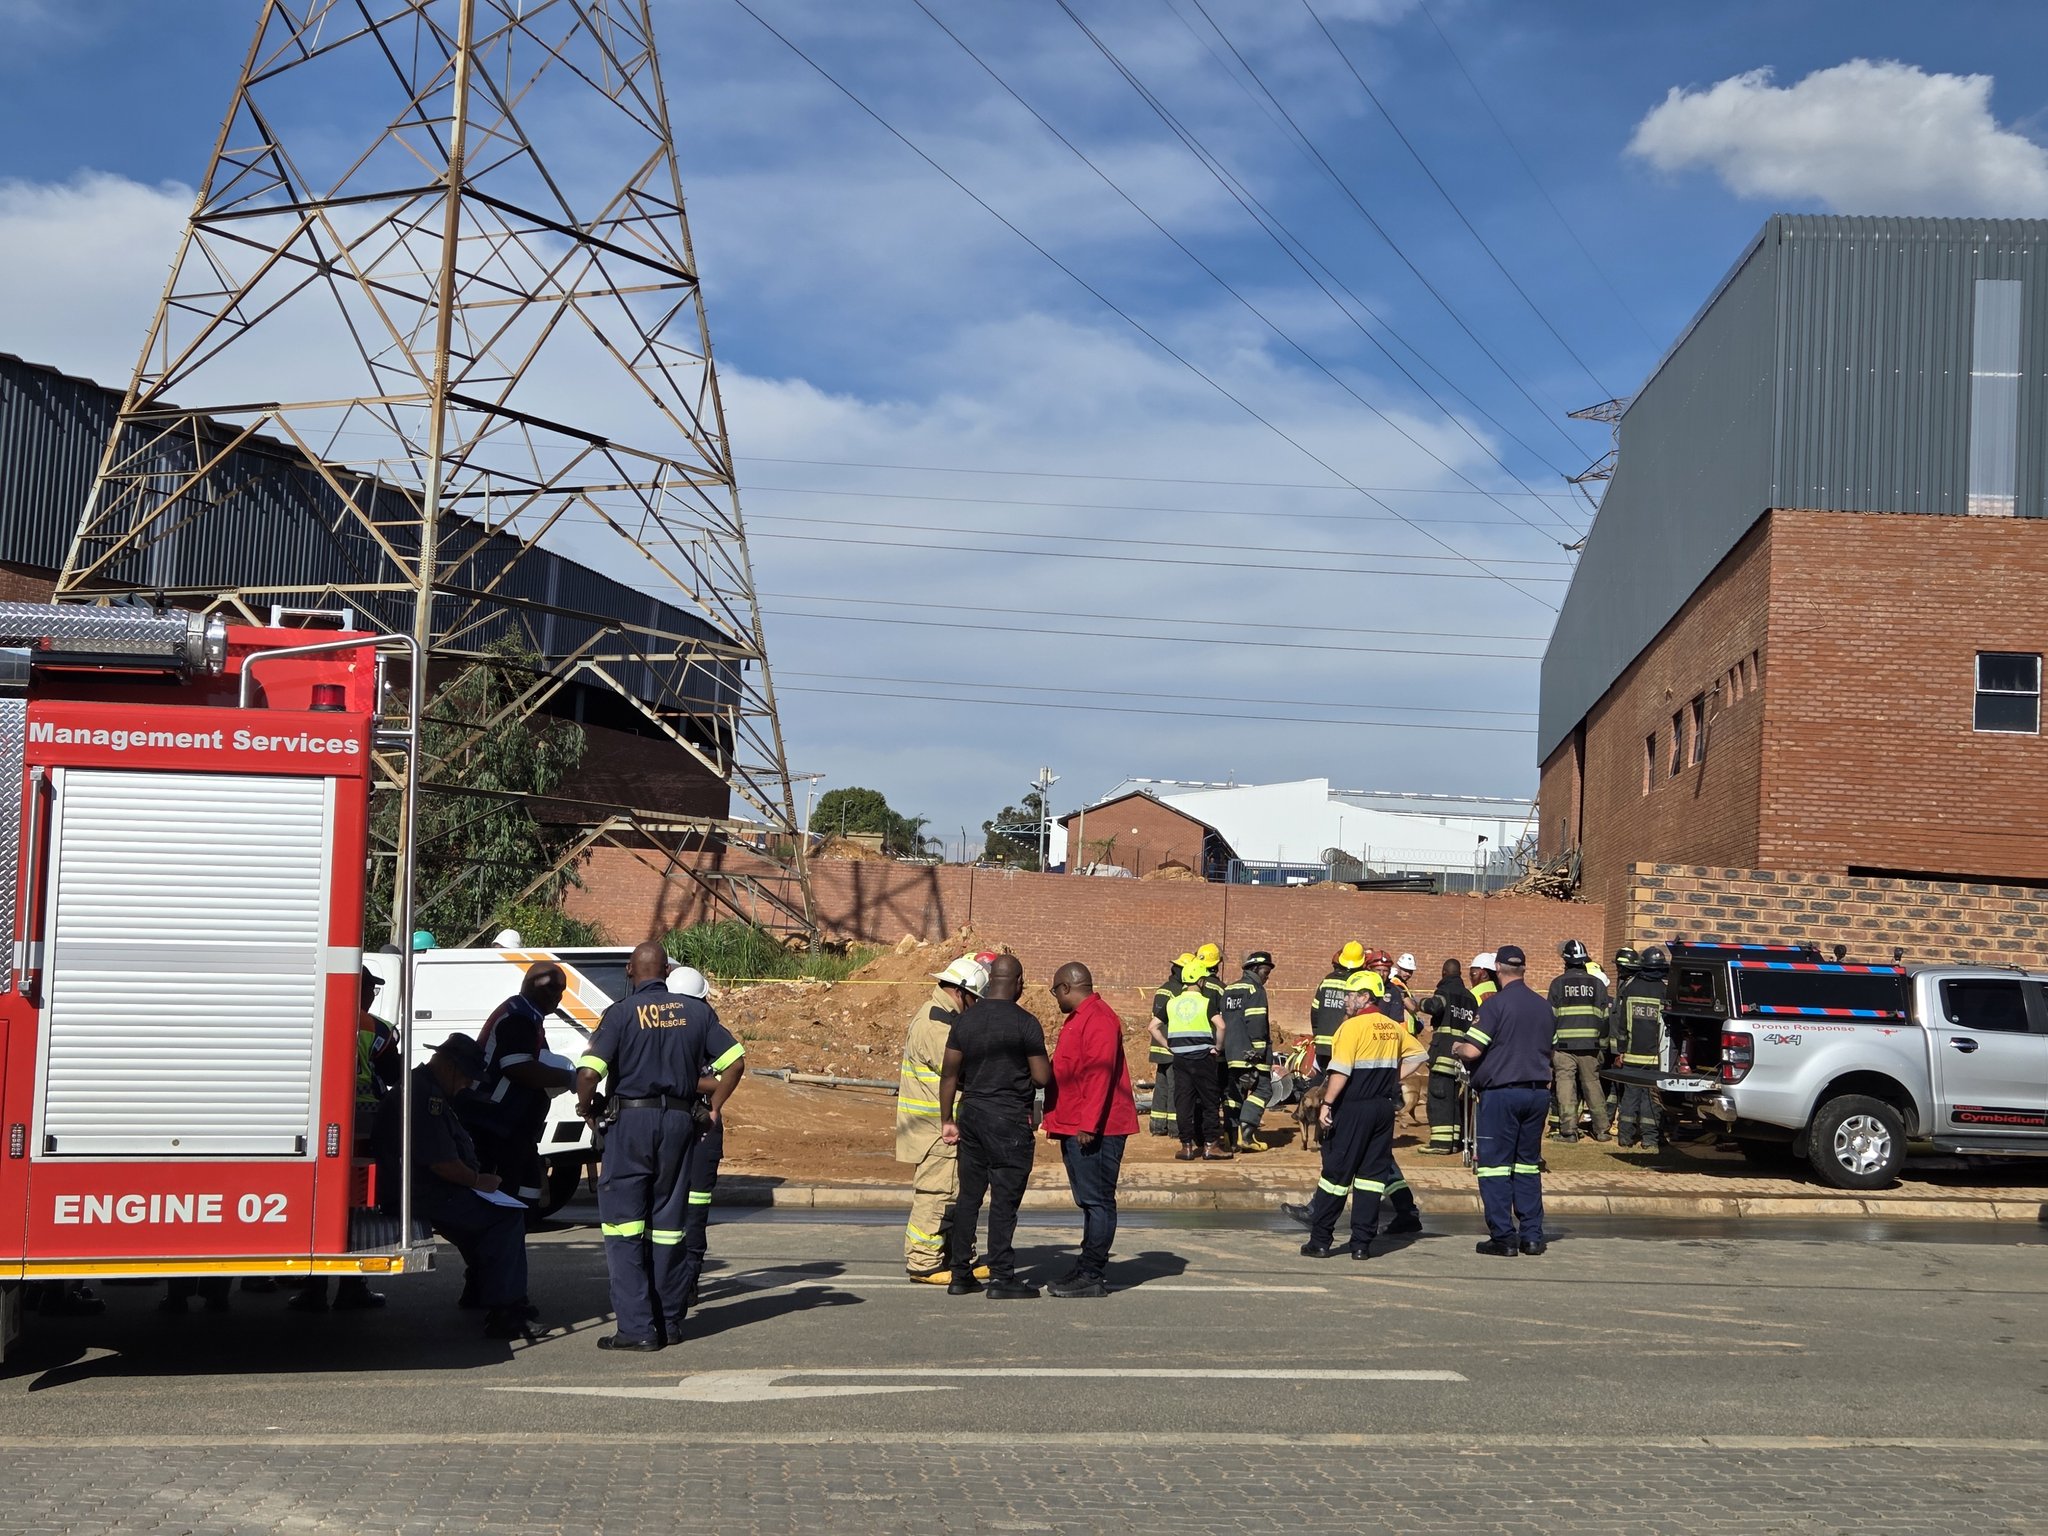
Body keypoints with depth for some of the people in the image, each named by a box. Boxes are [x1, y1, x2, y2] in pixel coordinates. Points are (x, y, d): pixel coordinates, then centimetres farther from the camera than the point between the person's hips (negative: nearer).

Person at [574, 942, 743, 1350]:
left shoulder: (621, 1013, -7)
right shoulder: (695, 1011, 5)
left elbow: (589, 1072, -17)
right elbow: (734, 1061, 4)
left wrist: (585, 1107, 2)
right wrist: (714, 1106, 15)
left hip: (631, 1120, -4)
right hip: (680, 1120, 4)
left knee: (623, 1224, 0)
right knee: (668, 1223, 13)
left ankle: (637, 1327, -6)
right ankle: (670, 1323, 18)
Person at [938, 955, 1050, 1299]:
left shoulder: (965, 1020, 5)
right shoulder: (1025, 1024, -11)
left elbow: (949, 1074, 6)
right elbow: (1042, 1077, -11)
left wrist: (946, 1119, 13)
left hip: (970, 1114, 5)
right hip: (1009, 1119, -5)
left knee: (969, 1195, 11)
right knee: (1005, 1198, -1)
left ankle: (960, 1274, 14)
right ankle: (1001, 1277, -1)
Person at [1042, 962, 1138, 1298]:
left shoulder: (1098, 1019, -14)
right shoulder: (1079, 1018, 20)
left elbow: (1100, 1074, -22)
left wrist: (1088, 1124, -24)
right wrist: (1062, 1124, 21)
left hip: (1093, 1130, -11)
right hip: (1076, 1128, 11)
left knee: (1097, 1200, -7)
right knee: (1089, 1201, 13)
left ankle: (1093, 1275, -6)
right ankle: (1091, 1269, 17)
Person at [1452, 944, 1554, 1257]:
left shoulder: (1495, 1004, -11)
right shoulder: (1544, 1007, 10)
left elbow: (1472, 1051, -15)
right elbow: (1551, 1052, 17)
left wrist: (1456, 1048, 6)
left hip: (1502, 1092, -6)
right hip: (1537, 1091, 6)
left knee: (1495, 1165, -1)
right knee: (1529, 1164, 13)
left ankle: (1503, 1237, -3)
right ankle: (1532, 1236, 12)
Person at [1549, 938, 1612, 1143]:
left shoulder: (1558, 983, -1)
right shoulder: (1597, 983, 7)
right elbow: (1604, 1016, 9)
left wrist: (1549, 1044, 7)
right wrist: (1602, 1042, 17)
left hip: (1564, 1044, -3)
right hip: (1590, 1045, 3)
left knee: (1566, 1085, -1)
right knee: (1592, 1084, 11)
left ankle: (1569, 1130, -5)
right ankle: (1601, 1129, 11)